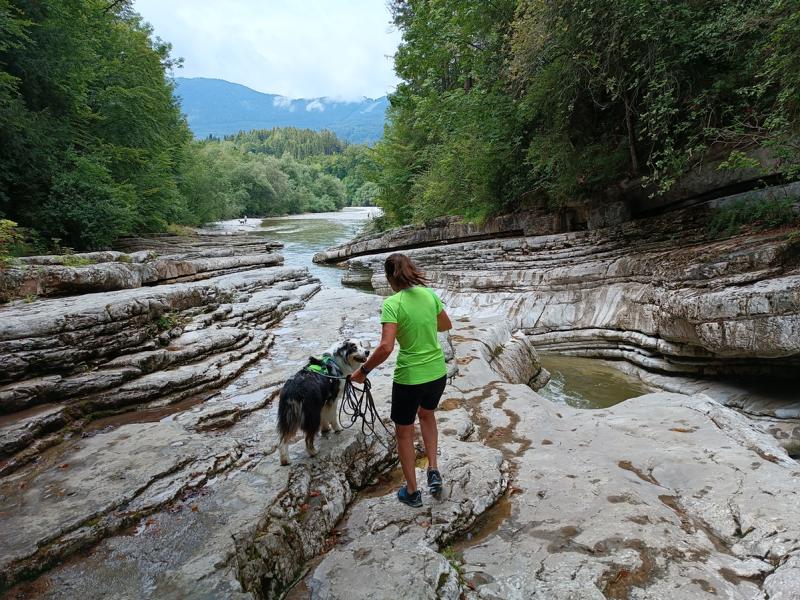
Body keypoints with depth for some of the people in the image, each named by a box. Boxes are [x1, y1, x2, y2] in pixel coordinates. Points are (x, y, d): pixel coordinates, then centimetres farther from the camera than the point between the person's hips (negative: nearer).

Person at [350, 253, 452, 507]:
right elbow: (446, 325, 12)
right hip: (438, 373, 5)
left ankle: (412, 492, 31)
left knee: (404, 432, 18)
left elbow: (385, 347, -26)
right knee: (427, 414, 34)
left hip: (409, 378, -5)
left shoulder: (392, 304, -19)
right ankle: (434, 470, 31)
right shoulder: (429, 294, -2)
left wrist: (363, 370, -12)